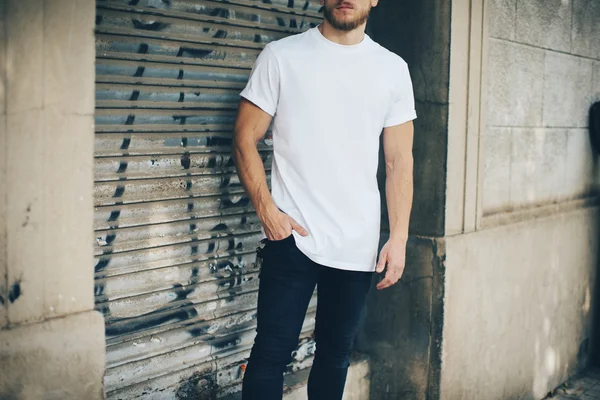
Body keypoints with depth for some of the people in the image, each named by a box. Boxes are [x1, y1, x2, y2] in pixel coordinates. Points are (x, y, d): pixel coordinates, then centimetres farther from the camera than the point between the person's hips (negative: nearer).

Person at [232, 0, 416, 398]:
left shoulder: (393, 69, 7)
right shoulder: (281, 56, 1)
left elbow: (399, 160, 6)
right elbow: (245, 137, 0)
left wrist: (399, 237, -1)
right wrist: (267, 210, -11)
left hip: (358, 246, 3)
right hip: (292, 236, -2)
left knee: (336, 353, 13)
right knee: (273, 350, -1)